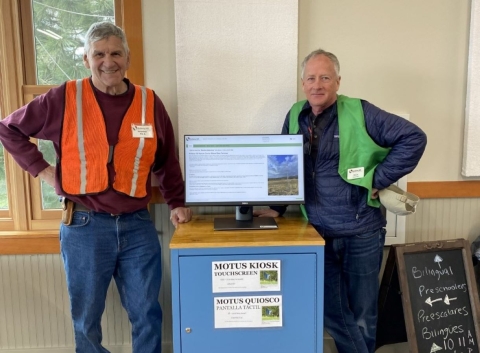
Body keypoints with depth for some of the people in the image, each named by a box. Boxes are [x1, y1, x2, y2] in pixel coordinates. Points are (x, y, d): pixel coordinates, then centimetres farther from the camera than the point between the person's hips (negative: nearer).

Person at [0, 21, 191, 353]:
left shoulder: (150, 103, 3)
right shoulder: (64, 98, -3)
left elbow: (167, 161, 11)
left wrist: (176, 203, 6)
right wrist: (41, 168, 0)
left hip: (138, 225, 2)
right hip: (84, 226, -1)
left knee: (147, 314, 11)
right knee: (86, 318, 14)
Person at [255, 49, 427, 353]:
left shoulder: (360, 113, -9)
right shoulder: (296, 116, 6)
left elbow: (414, 137, -10)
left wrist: (379, 179, -13)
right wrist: (277, 207, 10)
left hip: (361, 233, -4)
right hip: (318, 233, 4)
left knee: (361, 314, 12)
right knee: (331, 313, 14)